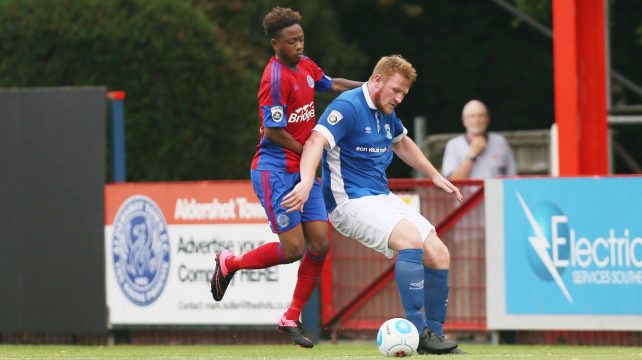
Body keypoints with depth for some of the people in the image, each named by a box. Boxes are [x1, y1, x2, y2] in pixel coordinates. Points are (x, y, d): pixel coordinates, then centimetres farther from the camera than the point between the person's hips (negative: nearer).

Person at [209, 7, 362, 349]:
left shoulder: (304, 65, 8)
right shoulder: (276, 77, -18)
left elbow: (331, 83, 27)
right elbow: (274, 132, -19)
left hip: (303, 171, 8)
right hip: (274, 170, -8)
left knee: (320, 244, 0)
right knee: (293, 249, -12)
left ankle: (291, 319, 11)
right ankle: (230, 263, 14)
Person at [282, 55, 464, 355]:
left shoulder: (386, 113, 13)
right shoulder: (347, 106, -14)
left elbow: (402, 144, 34)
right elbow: (316, 142, -29)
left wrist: (435, 177, 38)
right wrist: (307, 182, -46)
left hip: (383, 198, 9)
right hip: (351, 202, -9)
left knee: (438, 254, -4)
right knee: (410, 238, -30)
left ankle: (433, 335, 9)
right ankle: (417, 332, -29)